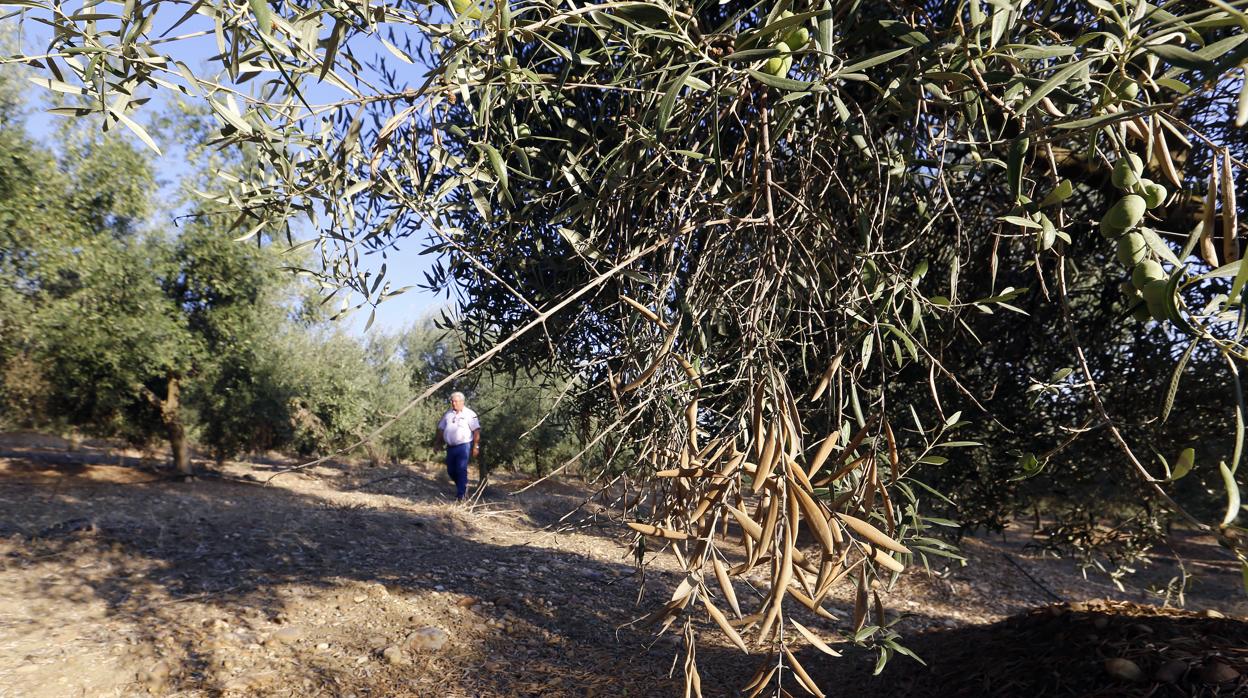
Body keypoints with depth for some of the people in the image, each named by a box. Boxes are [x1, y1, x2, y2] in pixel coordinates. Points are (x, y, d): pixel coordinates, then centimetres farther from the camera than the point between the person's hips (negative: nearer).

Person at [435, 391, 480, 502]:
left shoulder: (469, 414, -5)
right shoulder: (448, 414, 12)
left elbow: (476, 431, -8)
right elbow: (441, 429, 18)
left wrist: (476, 447, -12)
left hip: (463, 446, -6)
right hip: (450, 447, 6)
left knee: (461, 470, -9)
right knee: (450, 470, 11)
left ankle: (460, 495, -4)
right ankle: (463, 487, 33)